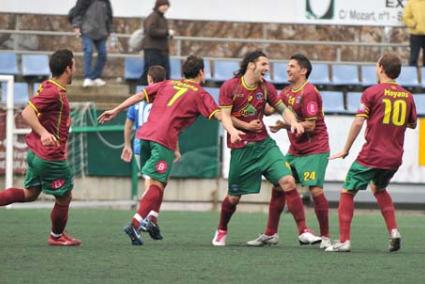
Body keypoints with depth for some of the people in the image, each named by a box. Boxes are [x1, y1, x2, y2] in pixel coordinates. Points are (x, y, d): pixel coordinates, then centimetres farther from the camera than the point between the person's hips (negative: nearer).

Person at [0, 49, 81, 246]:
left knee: (30, 193, 18)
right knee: (64, 197, 8)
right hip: (51, 156, -10)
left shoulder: (50, 88, 9)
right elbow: (27, 113, -29)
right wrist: (43, 133, -40)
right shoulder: (53, 92, -20)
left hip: (36, 152, 10)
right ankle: (57, 236, 25)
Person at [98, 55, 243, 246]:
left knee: (158, 181, 21)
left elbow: (140, 95, 19)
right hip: (164, 139, -6)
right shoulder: (200, 94, 8)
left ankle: (151, 219, 9)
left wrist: (115, 111, 24)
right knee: (157, 184, -7)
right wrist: (232, 131, -17)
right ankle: (135, 224, -21)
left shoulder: (168, 85, 22)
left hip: (145, 134, 6)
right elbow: (218, 114, -6)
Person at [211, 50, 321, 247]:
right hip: (241, 149, -3)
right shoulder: (230, 87, -7)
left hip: (264, 144, 3)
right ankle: (221, 231, 36)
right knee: (234, 197, 6)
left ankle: (303, 232, -14)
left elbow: (282, 108, 9)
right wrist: (246, 126, -15)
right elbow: (225, 117, -8)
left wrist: (293, 122, -10)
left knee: (288, 182, -15)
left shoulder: (266, 88, 5)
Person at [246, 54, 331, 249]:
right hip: (295, 151, 8)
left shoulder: (309, 92, -15)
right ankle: (270, 234, 12)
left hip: (314, 150, -8)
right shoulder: (287, 92, 11)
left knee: (316, 190, -15)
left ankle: (325, 237, -5)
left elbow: (310, 125, -18)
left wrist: (286, 125, -16)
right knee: (278, 187, 4)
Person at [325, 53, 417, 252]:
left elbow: (358, 123, -12)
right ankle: (393, 231, 14)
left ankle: (344, 241, -4)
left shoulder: (372, 92, -8)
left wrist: (346, 150, -5)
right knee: (379, 189, 30)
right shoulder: (407, 96, 6)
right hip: (395, 157, 5)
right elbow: (412, 124, 18)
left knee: (347, 192, 4)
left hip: (372, 155, -5)